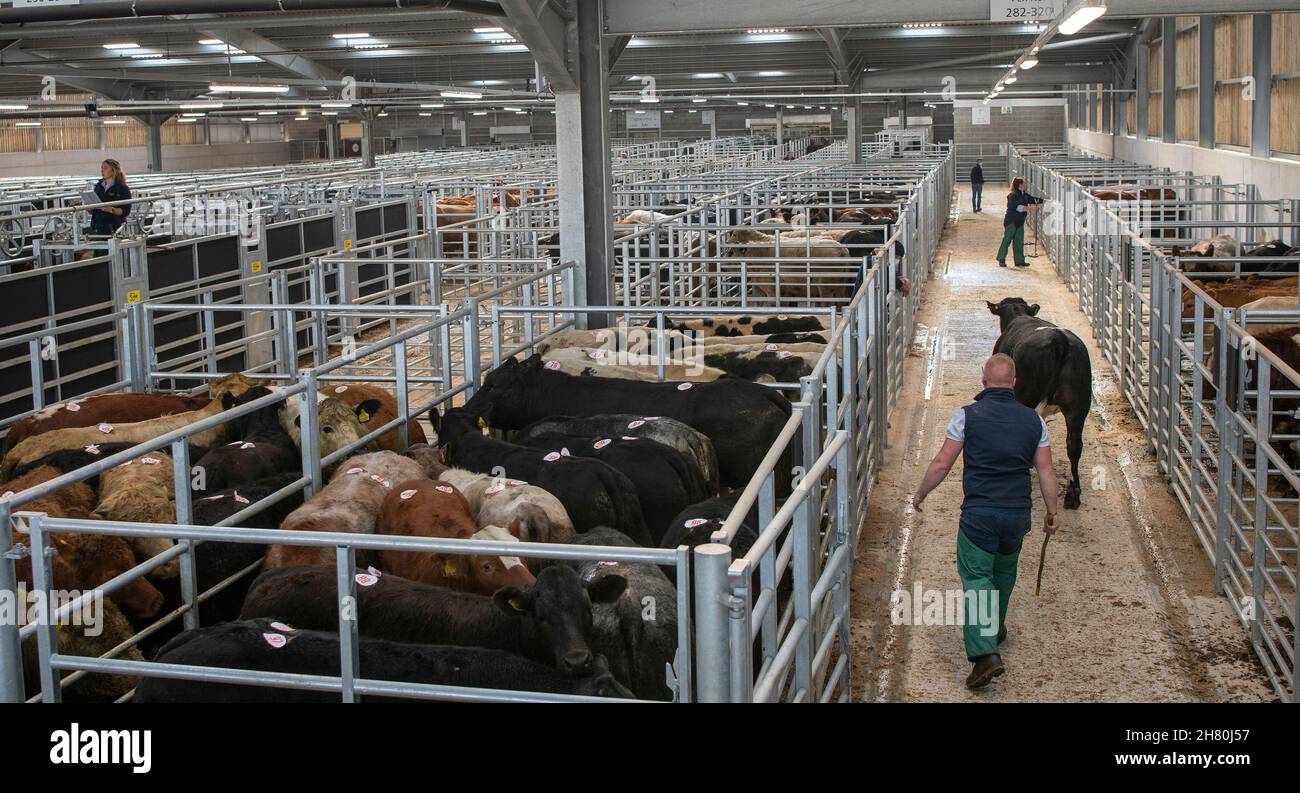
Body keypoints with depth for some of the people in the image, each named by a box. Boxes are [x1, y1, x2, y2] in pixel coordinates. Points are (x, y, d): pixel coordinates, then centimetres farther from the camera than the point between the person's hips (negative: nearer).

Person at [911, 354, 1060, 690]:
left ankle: (984, 651, -17)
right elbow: (1046, 471, 5)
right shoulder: (1033, 419, 4)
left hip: (979, 512, -4)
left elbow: (941, 464, -5)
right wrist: (1051, 513, 15)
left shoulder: (968, 415, -6)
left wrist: (920, 494, 9)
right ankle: (996, 628, 43)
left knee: (976, 577, -3)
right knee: (1004, 571, 24)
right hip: (1018, 512, 4)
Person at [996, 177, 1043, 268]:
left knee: (1019, 241, 7)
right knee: (1007, 240, -6)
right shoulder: (1013, 196, -15)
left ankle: (1019, 261, 10)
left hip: (1020, 222, 8)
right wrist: (1030, 208, -28)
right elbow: (1018, 207, -25)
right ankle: (1001, 260, -1)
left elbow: (1033, 200, 21)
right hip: (1011, 222, -8)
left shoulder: (1024, 195, 11)